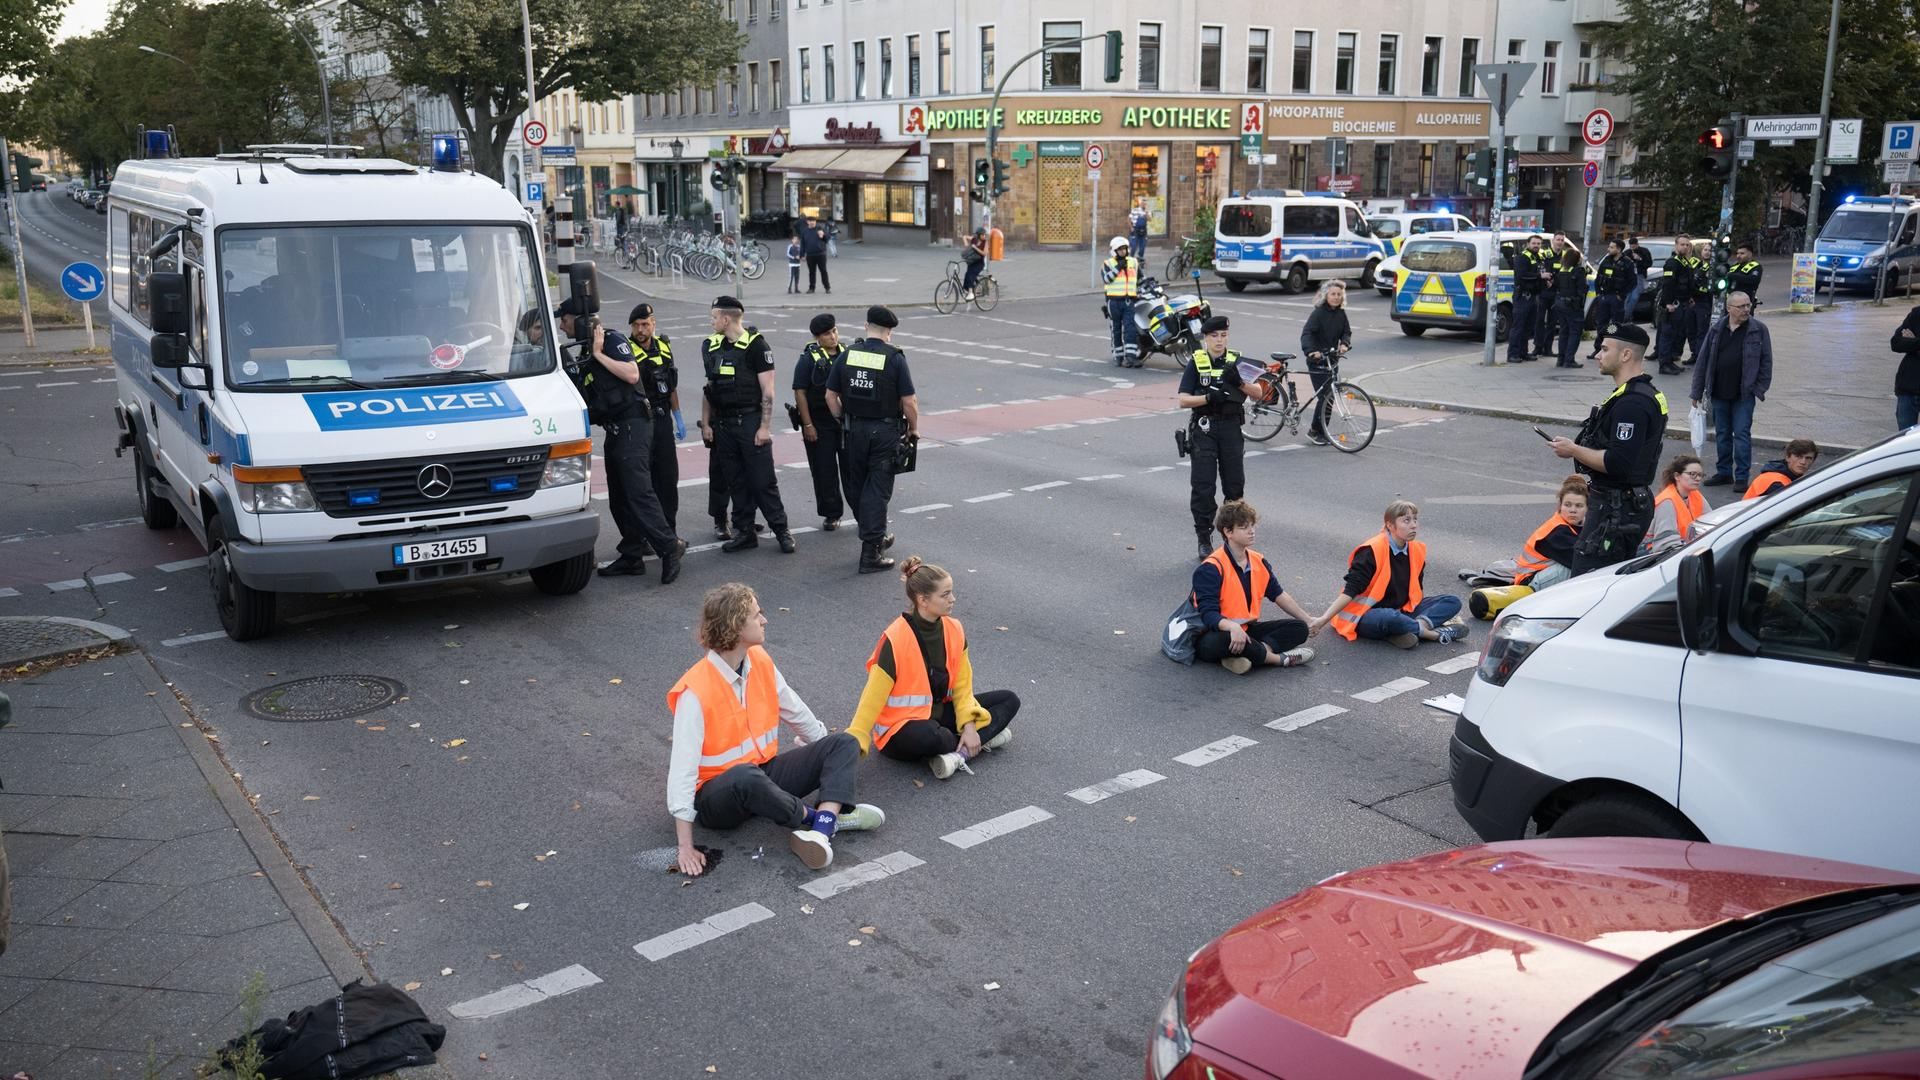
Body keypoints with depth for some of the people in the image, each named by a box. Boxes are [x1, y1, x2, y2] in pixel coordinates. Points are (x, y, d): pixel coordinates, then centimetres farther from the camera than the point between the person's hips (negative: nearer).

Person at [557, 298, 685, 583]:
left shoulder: (612, 339, -7)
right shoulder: (585, 352, 20)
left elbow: (632, 374, -21)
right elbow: (587, 395, 26)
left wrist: (599, 354, -15)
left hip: (632, 425, -10)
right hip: (614, 430, 10)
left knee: (638, 491, -16)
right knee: (619, 498, 9)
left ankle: (669, 548, -14)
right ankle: (632, 556, 13)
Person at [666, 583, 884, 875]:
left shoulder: (761, 662, -1)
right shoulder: (695, 692, -22)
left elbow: (797, 713, 15)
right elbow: (683, 767, -25)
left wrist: (832, 761, 24)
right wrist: (686, 846, -29)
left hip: (765, 775, 8)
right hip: (717, 795, -7)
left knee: (844, 743, -6)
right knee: (745, 776, -41)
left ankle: (820, 832, -32)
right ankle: (827, 816, -17)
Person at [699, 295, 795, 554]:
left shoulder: (755, 345, -8)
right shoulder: (711, 346, 11)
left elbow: (767, 390, -10)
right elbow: (709, 389, 16)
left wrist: (764, 427, -14)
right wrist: (705, 423, 10)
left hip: (751, 422, -6)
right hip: (723, 424, 6)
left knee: (763, 481, -4)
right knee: (736, 481, 9)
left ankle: (781, 530, 7)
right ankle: (744, 533, 17)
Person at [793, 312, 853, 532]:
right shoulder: (809, 358, -6)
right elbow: (800, 392, -7)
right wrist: (807, 425, -11)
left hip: (847, 422, 2)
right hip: (820, 425, -2)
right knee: (824, 471, 5)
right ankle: (832, 514, 18)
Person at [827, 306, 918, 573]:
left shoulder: (848, 355, 0)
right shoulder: (894, 358, -11)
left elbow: (831, 395, 4)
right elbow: (909, 401, -12)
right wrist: (913, 429, 4)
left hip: (854, 429, 4)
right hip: (885, 431, -4)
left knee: (857, 486, 18)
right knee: (878, 489, 0)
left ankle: (876, 537, 33)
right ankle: (870, 553, -2)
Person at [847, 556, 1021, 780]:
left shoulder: (953, 630, -3)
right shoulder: (895, 640, -22)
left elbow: (962, 685, 2)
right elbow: (873, 698, -20)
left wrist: (969, 725, -12)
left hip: (938, 713, 7)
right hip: (901, 731, -7)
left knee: (1010, 700, -1)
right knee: (927, 736, -41)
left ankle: (959, 753, -19)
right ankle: (984, 739, -12)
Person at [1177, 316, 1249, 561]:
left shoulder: (1236, 361, 5)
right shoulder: (1196, 363, 1)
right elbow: (1182, 400, -5)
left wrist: (1238, 382, -20)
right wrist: (1209, 397, -20)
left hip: (1231, 428, 2)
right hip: (1204, 428, -2)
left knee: (1235, 485, 7)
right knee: (1203, 486, -2)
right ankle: (1204, 539, 6)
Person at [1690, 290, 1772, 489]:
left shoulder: (1759, 329, -3)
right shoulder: (1717, 330, 4)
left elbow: (1766, 361, -1)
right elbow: (1703, 361, 7)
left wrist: (1759, 388, -6)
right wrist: (1697, 391, 6)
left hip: (1744, 394, -3)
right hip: (1719, 393, 3)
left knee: (1742, 434, -3)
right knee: (1722, 434, 12)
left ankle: (1741, 476, 4)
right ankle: (1724, 472, 24)